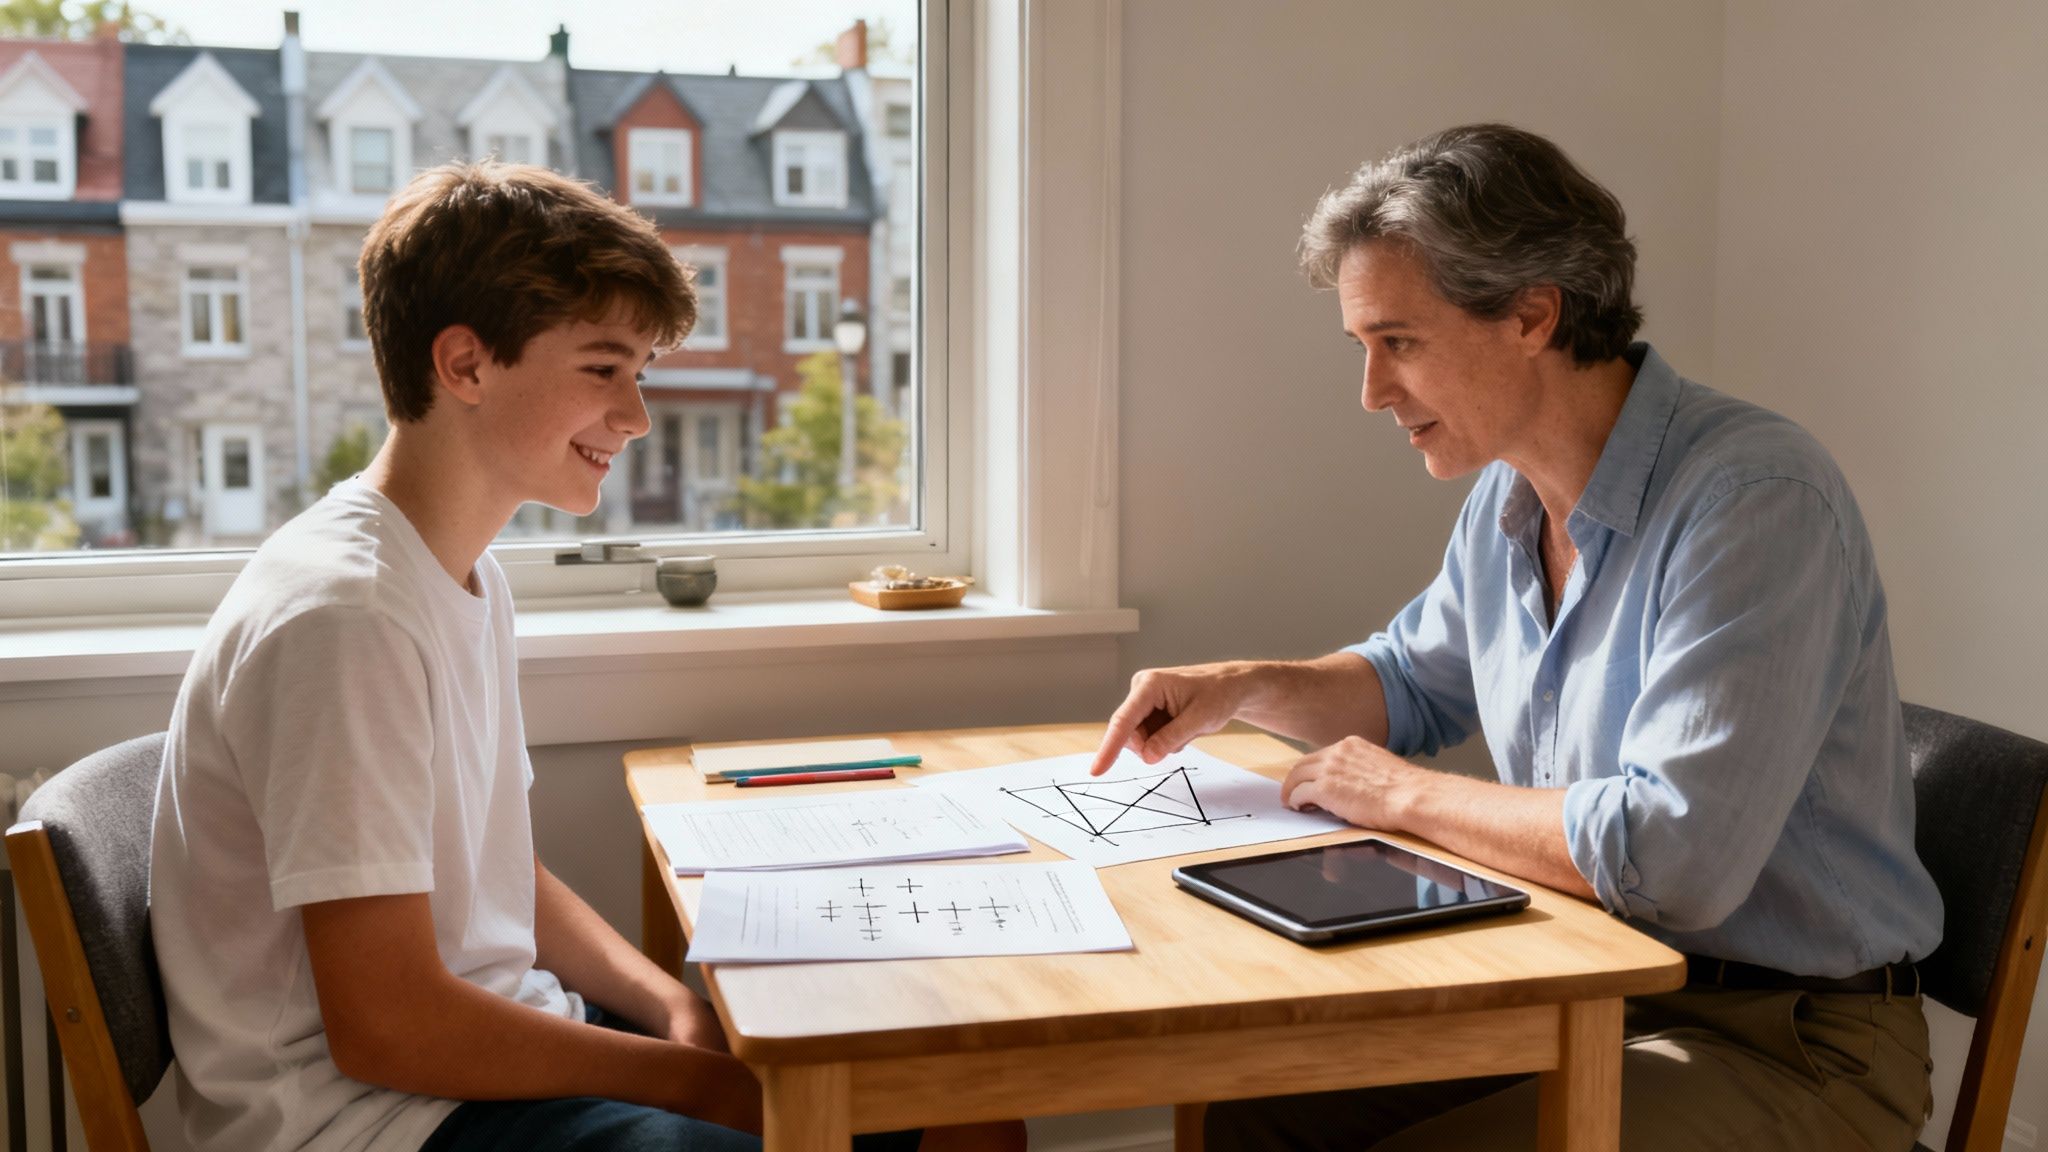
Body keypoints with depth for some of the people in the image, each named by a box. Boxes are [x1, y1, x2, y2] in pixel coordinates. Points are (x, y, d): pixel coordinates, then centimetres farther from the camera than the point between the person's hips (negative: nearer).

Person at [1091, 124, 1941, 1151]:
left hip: (1786, 1042, -7)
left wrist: (1406, 795, -17)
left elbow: (1673, 853, -32)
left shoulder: (1756, 499, -23)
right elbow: (1415, 683, 23)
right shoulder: (1508, 495, 5)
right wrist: (1248, 687, 4)